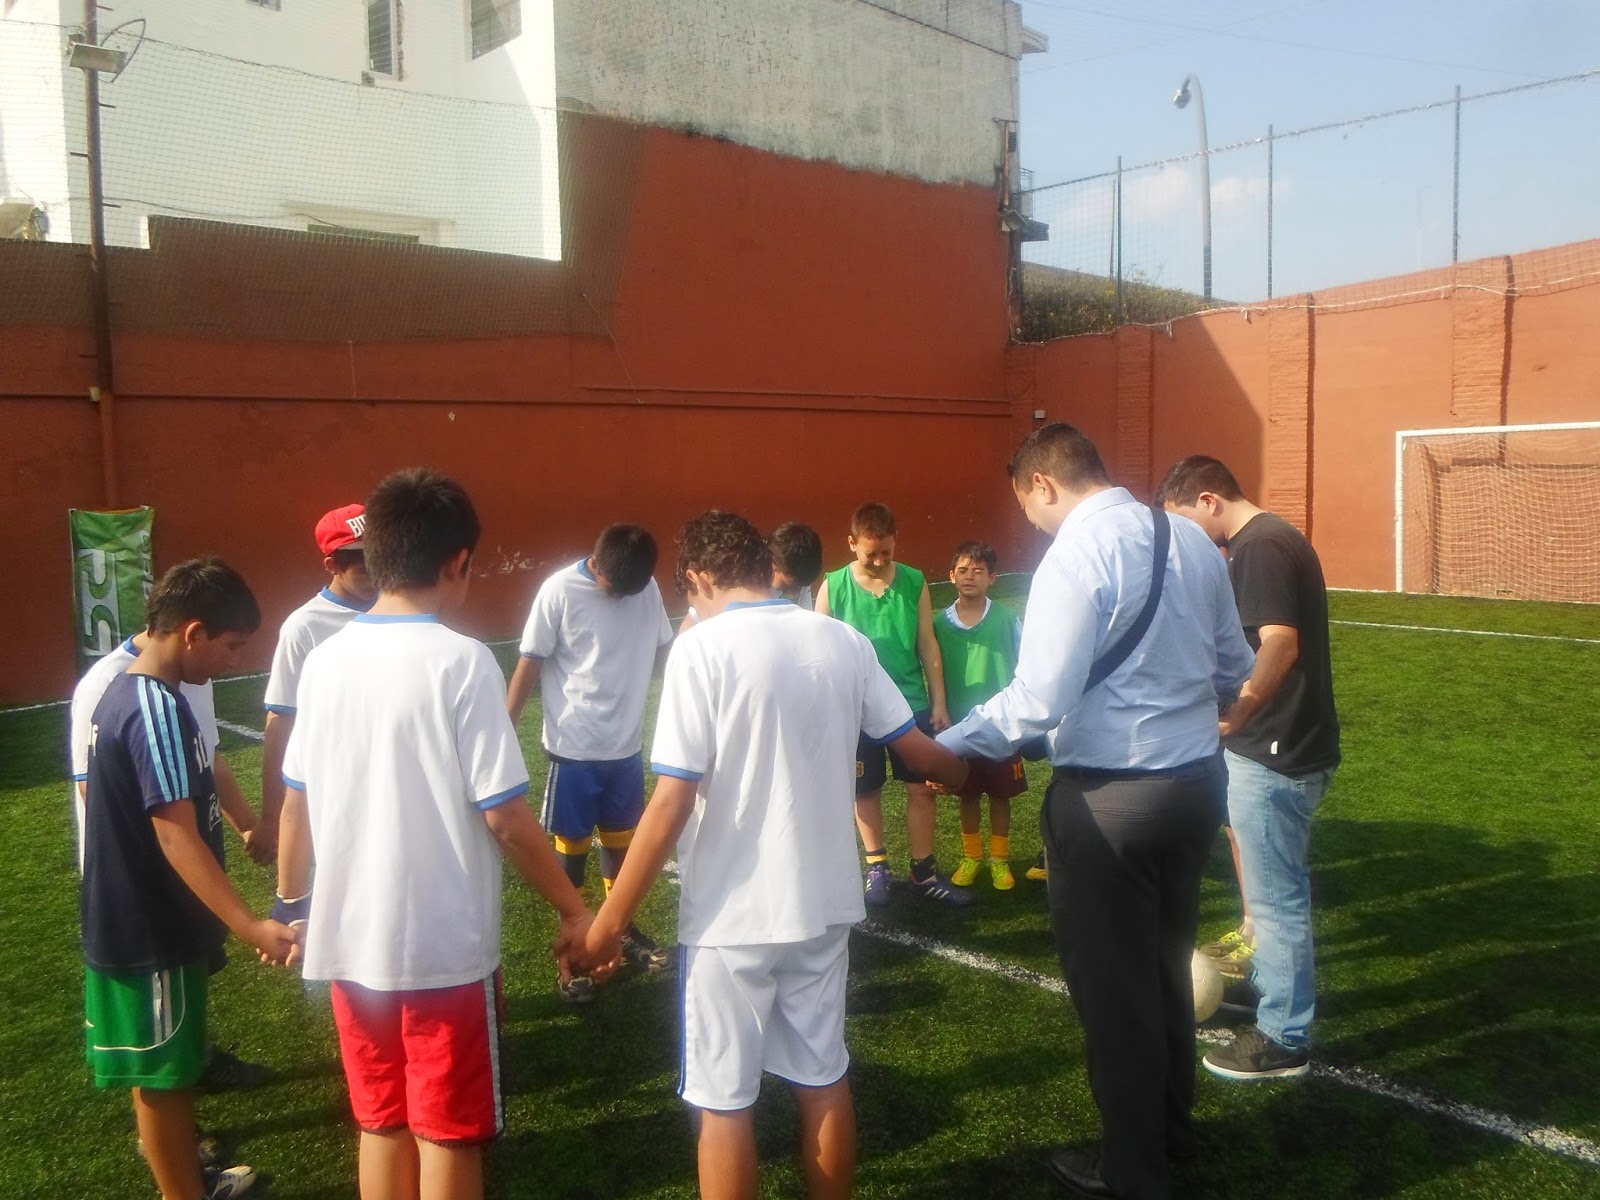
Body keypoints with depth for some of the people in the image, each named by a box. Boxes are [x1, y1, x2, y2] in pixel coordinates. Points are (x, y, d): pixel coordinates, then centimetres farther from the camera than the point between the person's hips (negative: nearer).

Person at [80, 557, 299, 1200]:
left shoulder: (124, 691, 6)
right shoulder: (157, 709, -25)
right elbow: (177, 836, -30)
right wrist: (251, 926, -35)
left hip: (141, 921, 10)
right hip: (150, 931, -10)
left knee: (167, 1068, 23)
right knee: (160, 1073, 6)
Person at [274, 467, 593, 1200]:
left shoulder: (324, 660, 1)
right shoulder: (461, 662, -17)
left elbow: (296, 804, 9)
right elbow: (505, 816, -16)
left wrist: (292, 904, 24)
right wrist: (574, 910, -4)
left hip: (349, 941, 6)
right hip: (445, 946, -5)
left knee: (382, 1125, 21)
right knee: (448, 1136, 11)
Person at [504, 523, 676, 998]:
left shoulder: (648, 589, -2)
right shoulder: (560, 591, -15)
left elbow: (665, 652, 11)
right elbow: (529, 664, -9)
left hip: (628, 746, 4)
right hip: (574, 749, -4)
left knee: (622, 841, 18)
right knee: (572, 850, 7)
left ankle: (622, 929, 37)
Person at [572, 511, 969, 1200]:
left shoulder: (702, 648, -14)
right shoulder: (845, 642, 1)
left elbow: (672, 804, -18)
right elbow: (921, 753, 8)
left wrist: (611, 918, -9)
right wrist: (973, 774, 31)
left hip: (732, 914, -5)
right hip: (823, 902, 5)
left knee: (723, 1100, 9)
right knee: (824, 1079, 19)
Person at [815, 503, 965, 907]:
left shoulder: (914, 582, -3)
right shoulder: (832, 588, -8)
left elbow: (927, 646, 3)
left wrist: (940, 703, 3)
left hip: (912, 704, 1)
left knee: (922, 788, 6)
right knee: (865, 791, 11)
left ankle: (924, 871, 20)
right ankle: (877, 868, 29)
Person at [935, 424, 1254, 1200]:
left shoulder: (1075, 556, -18)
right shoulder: (1192, 539, 4)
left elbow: (1037, 702, -22)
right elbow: (1235, 668, 12)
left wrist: (948, 746, -10)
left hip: (1109, 799, -8)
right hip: (1198, 780, 8)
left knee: (1111, 985, 10)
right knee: (1165, 965, 25)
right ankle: (1172, 1128, 44)